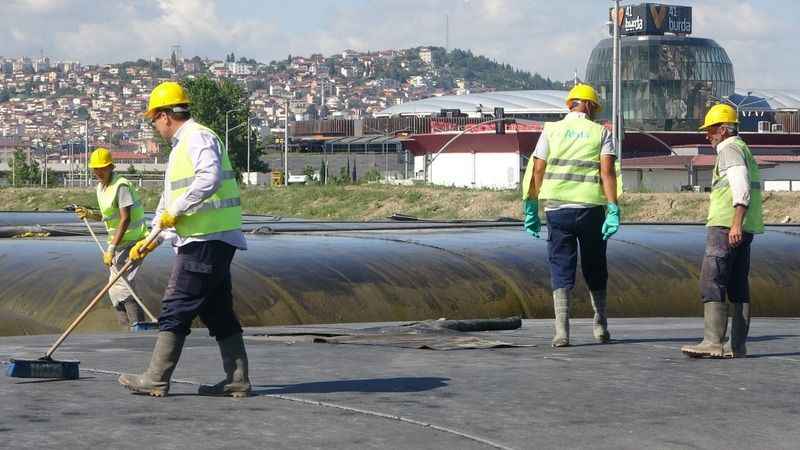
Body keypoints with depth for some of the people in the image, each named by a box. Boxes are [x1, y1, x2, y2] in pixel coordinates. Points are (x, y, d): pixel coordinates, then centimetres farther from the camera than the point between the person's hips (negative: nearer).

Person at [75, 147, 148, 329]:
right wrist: (90, 215, -2)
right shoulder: (101, 188, 10)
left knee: (120, 283, -20)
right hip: (117, 242, 9)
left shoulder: (121, 185, -18)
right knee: (114, 289, 9)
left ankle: (138, 325, -19)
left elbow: (125, 219, -24)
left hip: (132, 241, -9)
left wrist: (112, 248, -28)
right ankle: (129, 327, 16)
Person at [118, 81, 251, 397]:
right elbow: (169, 200, 31)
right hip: (208, 241, 10)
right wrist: (149, 240, 31)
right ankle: (237, 380, 11)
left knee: (176, 309, -7)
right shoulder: (181, 146, 24)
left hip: (205, 242, -10)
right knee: (218, 312, 10)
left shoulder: (198, 138, -10)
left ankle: (156, 380, -4)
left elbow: (208, 180, -29)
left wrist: (176, 211, -20)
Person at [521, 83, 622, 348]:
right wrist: (613, 210, -11)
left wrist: (531, 209, 5)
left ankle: (561, 332, -7)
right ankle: (600, 327, 22)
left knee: (561, 269, 3)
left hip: (557, 207, 1)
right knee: (595, 269, 14)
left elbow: (537, 170, 1)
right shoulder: (601, 133, 4)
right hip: (590, 207, 0)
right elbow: (608, 172, -7)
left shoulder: (551, 130, 7)